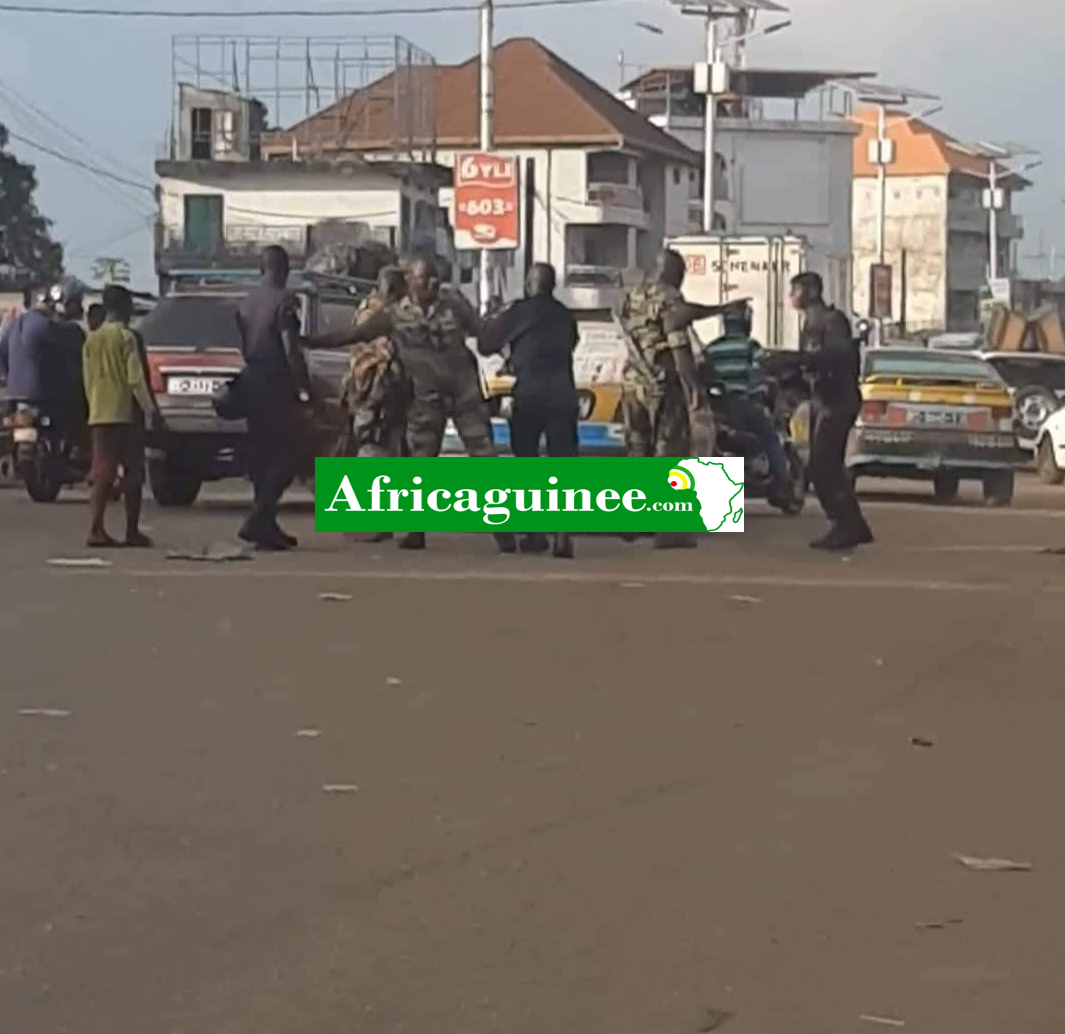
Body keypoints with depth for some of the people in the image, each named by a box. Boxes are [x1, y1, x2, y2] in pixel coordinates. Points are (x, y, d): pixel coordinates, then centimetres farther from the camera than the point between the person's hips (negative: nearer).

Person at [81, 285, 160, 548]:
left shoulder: (92, 339, 10)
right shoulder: (126, 337, -7)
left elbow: (88, 380, 12)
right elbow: (135, 379, -12)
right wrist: (150, 409, -6)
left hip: (98, 415, 5)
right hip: (125, 413, -5)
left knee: (102, 473, 2)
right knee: (133, 474, 4)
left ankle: (96, 530, -10)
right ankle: (132, 532, 4)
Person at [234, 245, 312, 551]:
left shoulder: (247, 302, 13)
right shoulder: (284, 299, -12)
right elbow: (290, 348, -18)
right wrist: (304, 391, -17)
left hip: (251, 382, 8)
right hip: (276, 384, -8)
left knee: (261, 454, 12)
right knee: (293, 451, -2)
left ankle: (266, 525, 13)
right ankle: (258, 520, -13)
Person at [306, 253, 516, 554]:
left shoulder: (454, 304, -4)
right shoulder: (395, 316, -5)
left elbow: (482, 332, 3)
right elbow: (352, 334, -5)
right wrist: (308, 342, -8)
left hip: (465, 392, 0)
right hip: (427, 397, 0)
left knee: (484, 457, -1)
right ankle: (416, 530, 11)